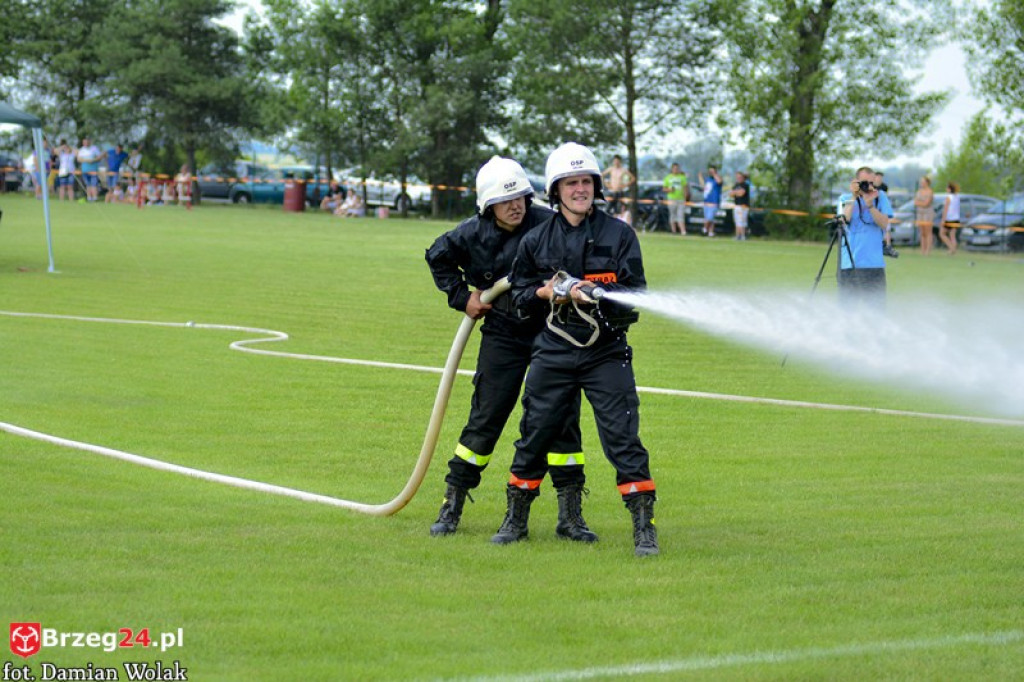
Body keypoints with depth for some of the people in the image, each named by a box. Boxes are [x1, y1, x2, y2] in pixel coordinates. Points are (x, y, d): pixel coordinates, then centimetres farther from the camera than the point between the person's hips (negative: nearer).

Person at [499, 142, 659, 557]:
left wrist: (594, 294, -23)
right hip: (553, 351, 2)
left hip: (606, 352, -2)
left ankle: (644, 527, -4)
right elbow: (519, 293, 15)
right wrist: (546, 293, -6)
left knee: (622, 438, -9)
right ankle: (516, 519, 24)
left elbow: (635, 293, -5)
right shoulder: (537, 240, 7)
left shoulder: (619, 234, -1)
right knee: (534, 435, 8)